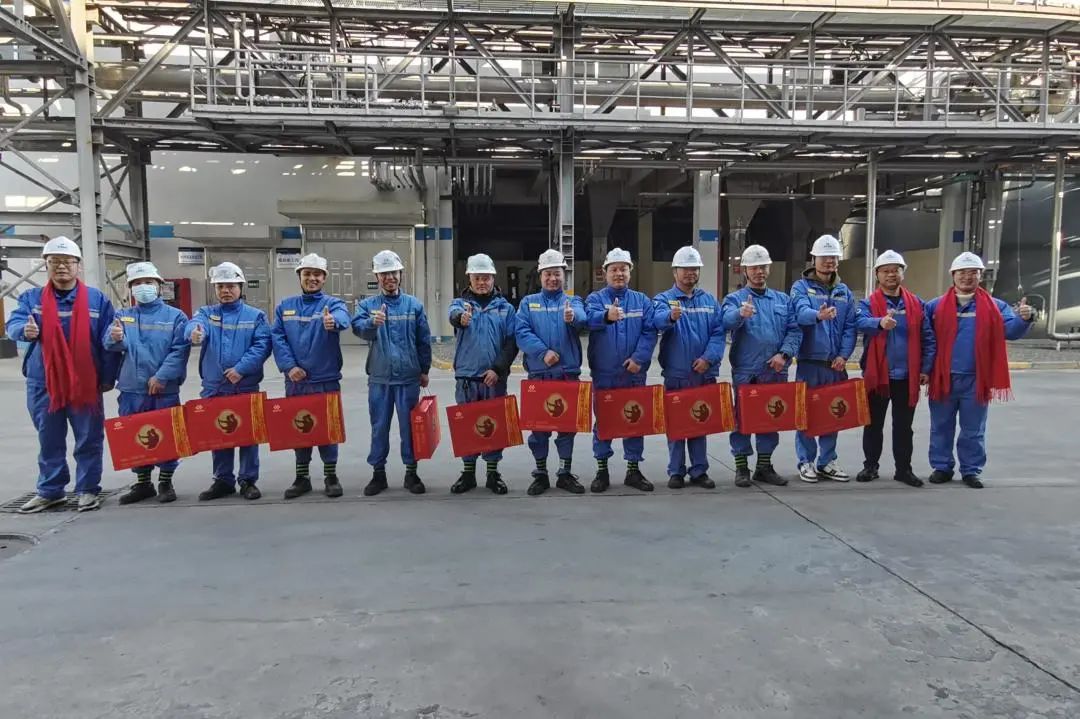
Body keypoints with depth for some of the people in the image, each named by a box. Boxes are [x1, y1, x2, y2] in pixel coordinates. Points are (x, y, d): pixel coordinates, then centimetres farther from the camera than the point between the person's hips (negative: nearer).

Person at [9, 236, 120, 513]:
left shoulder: (97, 299, 0)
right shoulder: (31, 298, 4)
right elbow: (13, 324, -10)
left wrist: (108, 377, -3)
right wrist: (25, 330, -34)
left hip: (86, 383, -2)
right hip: (42, 383, 2)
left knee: (89, 440, 6)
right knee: (49, 441, 14)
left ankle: (88, 489, 18)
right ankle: (50, 490, 27)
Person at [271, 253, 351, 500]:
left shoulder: (332, 303, -2)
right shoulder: (285, 306, 8)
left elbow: (343, 317, -26)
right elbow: (277, 337, 0)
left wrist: (333, 321, -50)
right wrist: (288, 366, -14)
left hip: (326, 379, -3)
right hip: (295, 380, 3)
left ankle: (331, 475, 19)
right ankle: (302, 477, 24)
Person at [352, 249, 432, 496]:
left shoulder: (414, 305, 4)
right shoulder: (367, 304, 3)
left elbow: (423, 340, 8)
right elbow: (358, 327, -17)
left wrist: (424, 370, 8)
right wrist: (372, 322, -38)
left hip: (408, 376, 0)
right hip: (379, 376, 0)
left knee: (409, 426, 6)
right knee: (379, 427, 7)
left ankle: (411, 472, 18)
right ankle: (378, 473, 19)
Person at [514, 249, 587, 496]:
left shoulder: (573, 301, 7)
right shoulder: (528, 302, 8)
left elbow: (581, 319, -18)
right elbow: (521, 332, -7)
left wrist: (572, 317, -42)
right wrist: (543, 352, -20)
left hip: (568, 373, 0)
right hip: (538, 373, 0)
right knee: (538, 425, 6)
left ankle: (565, 473, 20)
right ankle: (540, 474, 19)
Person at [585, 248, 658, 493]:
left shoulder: (642, 300, 7)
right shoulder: (595, 299, 1)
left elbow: (650, 332, -2)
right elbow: (588, 318, -22)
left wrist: (639, 358, -16)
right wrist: (606, 315, -43)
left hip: (634, 373, 2)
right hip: (604, 374, -2)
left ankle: (633, 470, 21)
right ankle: (602, 470, 18)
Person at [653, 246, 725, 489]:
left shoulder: (709, 300, 10)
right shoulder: (663, 299, 0)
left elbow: (718, 332, 1)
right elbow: (658, 320, -23)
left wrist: (708, 357, -14)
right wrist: (671, 316, -46)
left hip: (704, 373, 3)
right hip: (675, 374, -3)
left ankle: (699, 470, 20)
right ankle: (676, 471, 15)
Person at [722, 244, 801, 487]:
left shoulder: (782, 299, 14)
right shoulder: (735, 299, 2)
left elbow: (794, 330, 7)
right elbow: (727, 321, -20)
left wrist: (784, 354, -10)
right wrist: (741, 314, -43)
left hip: (776, 371, 4)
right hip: (745, 371, -4)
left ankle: (764, 466, 22)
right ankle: (741, 467, 12)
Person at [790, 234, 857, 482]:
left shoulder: (844, 291, 13)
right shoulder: (801, 287, 0)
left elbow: (850, 326, 6)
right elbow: (801, 313, -20)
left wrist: (843, 355, -8)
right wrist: (818, 315, -42)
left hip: (836, 363, 4)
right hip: (809, 362, -4)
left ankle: (827, 461, 21)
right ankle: (806, 462, 12)